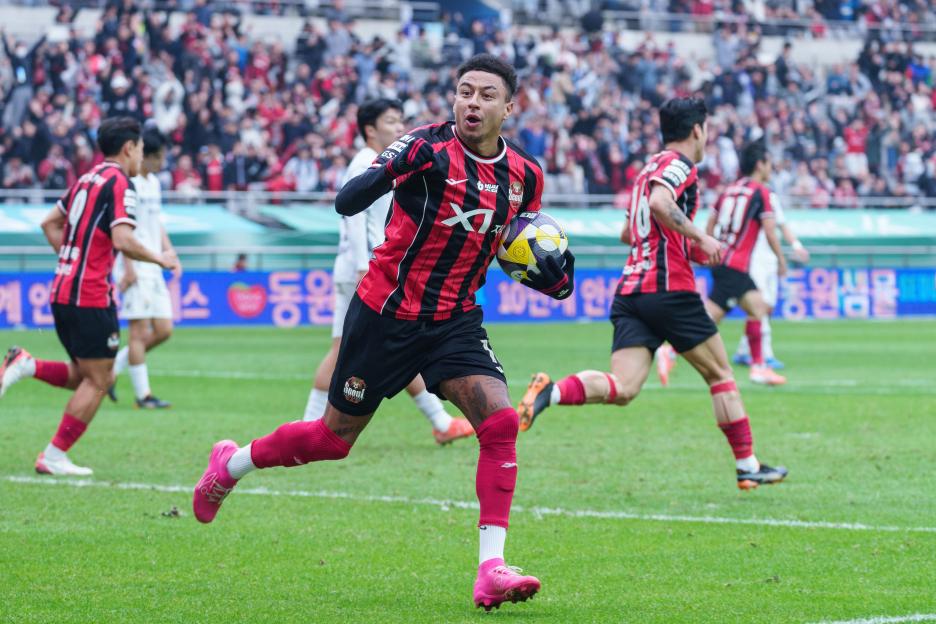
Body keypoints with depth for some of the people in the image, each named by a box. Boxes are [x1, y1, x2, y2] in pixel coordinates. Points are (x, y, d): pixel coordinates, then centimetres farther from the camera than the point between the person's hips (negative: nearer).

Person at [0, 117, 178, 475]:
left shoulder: (88, 179, 16)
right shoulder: (119, 183, -10)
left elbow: (50, 223, 24)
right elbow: (122, 240, -22)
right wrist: (160, 259, -8)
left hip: (63, 291, 9)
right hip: (91, 296, -9)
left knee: (85, 377, 16)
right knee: (97, 381, -1)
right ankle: (54, 458, -1)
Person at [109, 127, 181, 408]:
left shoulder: (154, 182, 16)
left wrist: (170, 253, 14)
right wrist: (129, 267, -20)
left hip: (153, 268, 9)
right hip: (134, 267, -9)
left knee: (163, 330, 5)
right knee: (140, 330, -7)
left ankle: (113, 368, 16)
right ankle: (143, 394, -4)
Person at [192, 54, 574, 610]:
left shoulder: (525, 175, 0)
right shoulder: (428, 146, -17)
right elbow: (347, 203, -24)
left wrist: (553, 275, -5)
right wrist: (393, 168, -43)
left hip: (455, 322, 4)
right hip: (386, 313, -4)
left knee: (500, 421, -19)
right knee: (334, 438, 10)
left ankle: (491, 569, -17)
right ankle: (232, 463, 38)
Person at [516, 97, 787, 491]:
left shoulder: (651, 167, 24)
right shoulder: (679, 165, -4)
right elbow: (659, 203, -25)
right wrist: (701, 238, -18)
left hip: (630, 290, 7)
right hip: (670, 288, -7)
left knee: (623, 388, -8)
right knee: (720, 375, 9)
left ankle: (550, 392, -32)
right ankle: (748, 467, 12)